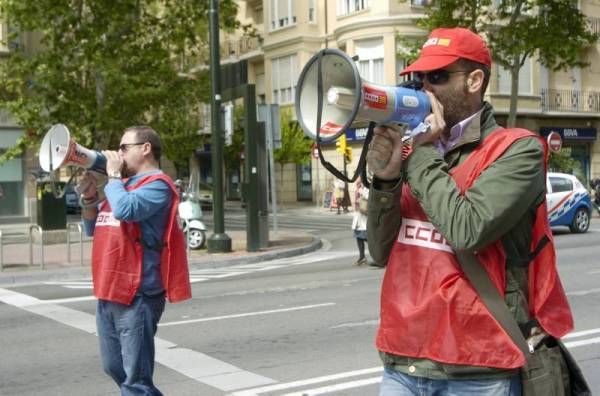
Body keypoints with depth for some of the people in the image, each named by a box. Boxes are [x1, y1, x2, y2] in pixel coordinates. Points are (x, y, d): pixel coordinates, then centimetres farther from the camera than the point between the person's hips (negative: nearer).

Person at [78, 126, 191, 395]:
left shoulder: (157, 185, -9)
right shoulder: (122, 184, 18)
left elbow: (125, 210, -26)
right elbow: (92, 228, 22)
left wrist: (113, 175, -10)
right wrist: (89, 196, 4)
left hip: (137, 296, -9)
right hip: (108, 294, 9)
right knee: (115, 369, 19)